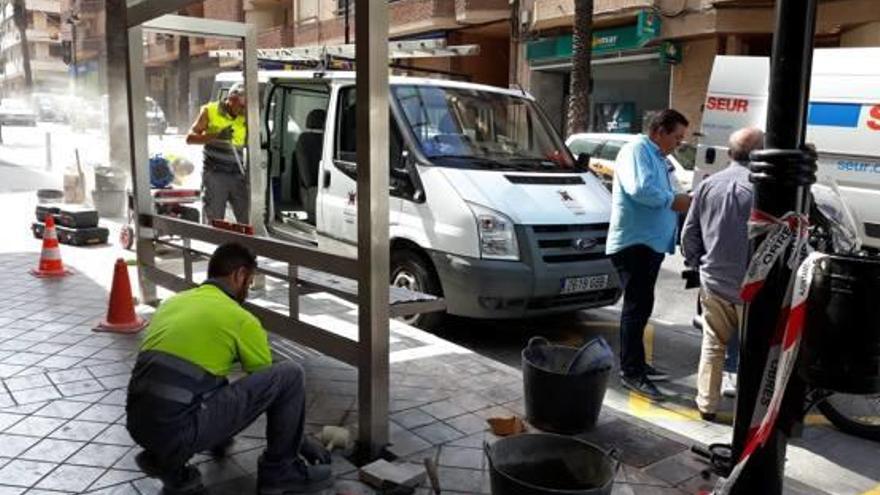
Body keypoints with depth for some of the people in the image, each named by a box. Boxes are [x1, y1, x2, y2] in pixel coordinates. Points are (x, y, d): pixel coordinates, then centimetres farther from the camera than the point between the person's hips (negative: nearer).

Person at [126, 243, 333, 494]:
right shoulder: (240, 319, 0)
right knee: (290, 374, -2)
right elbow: (266, 384, 10)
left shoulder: (172, 302, 20)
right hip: (181, 430, -8)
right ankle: (280, 470, 13)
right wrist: (301, 440, 26)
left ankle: (166, 459, 21)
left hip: (139, 424, 8)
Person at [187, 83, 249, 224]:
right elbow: (190, 138, -4)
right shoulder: (210, 111, 1)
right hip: (214, 173, -3)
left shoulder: (244, 117, 8)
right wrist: (216, 136, -18)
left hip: (238, 174, 3)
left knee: (247, 220, -1)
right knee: (213, 221, 0)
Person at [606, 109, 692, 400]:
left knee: (640, 307, 16)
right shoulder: (637, 150, -10)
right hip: (634, 242, -10)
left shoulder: (659, 158, 21)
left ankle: (635, 364, 26)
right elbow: (640, 189, -27)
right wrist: (673, 200, -17)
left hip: (652, 243, 10)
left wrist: (684, 201, 6)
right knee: (637, 306, -9)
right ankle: (632, 372, -4)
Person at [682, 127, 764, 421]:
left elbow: (689, 233, 7)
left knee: (713, 346, 17)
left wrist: (695, 264, 20)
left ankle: (707, 405, 23)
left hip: (712, 282, 4)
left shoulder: (707, 185, 1)